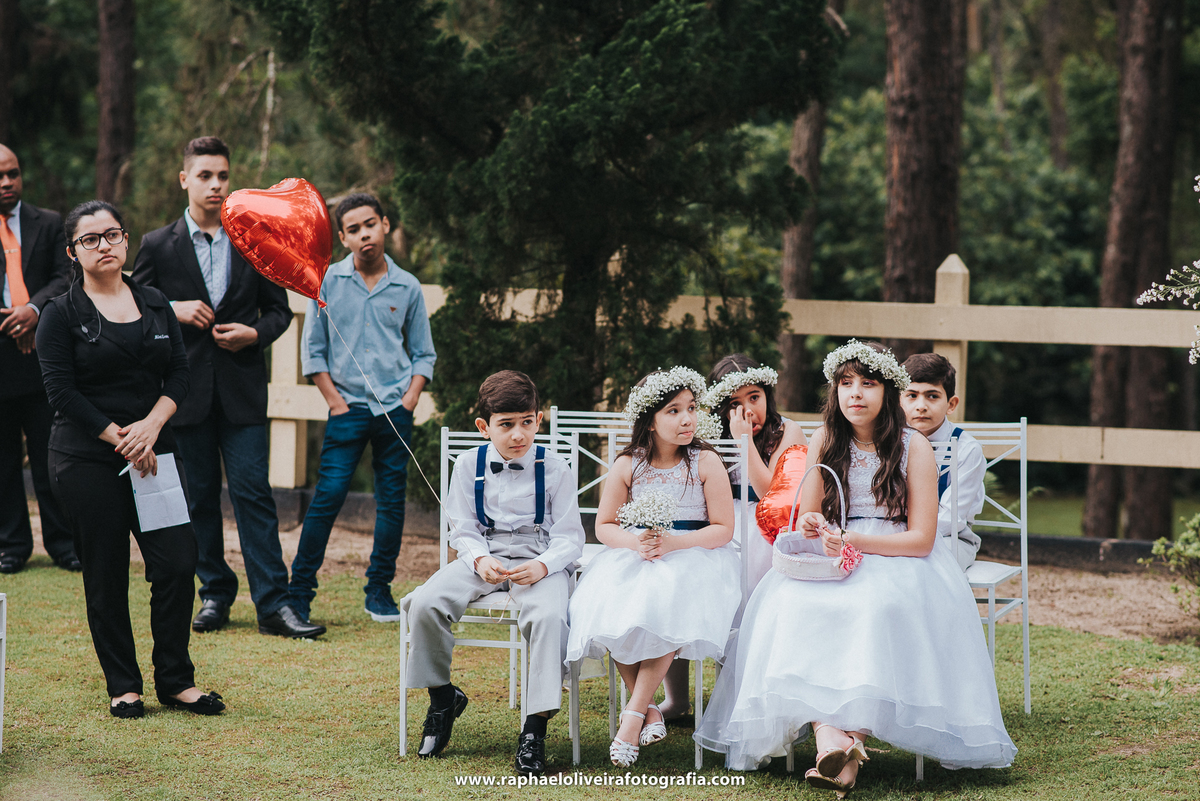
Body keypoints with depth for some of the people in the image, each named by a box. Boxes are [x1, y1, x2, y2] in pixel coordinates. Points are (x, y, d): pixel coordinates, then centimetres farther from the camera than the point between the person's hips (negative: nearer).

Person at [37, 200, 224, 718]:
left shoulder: (156, 306, 12)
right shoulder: (61, 315, -2)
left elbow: (179, 373, 7)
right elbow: (62, 392, -8)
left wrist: (152, 425, -10)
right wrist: (119, 439, -13)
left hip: (153, 452, 4)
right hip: (87, 460, -3)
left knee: (178, 563, -5)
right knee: (107, 578, 0)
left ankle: (175, 681, 7)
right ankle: (123, 688, 12)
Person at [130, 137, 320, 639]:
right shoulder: (158, 246, 5)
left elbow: (278, 309, 12)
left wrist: (255, 333, -8)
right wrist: (172, 310, -11)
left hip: (242, 389, 0)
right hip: (186, 387, 0)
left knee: (253, 494, -6)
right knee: (199, 498, 7)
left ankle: (274, 605, -7)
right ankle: (215, 593, 19)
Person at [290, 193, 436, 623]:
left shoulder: (407, 287, 6)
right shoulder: (329, 281, 2)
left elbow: (423, 352, 13)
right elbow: (312, 348, 4)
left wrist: (410, 398, -1)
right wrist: (334, 400, -3)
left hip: (396, 408, 2)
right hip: (348, 406, -2)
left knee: (392, 499, 4)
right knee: (328, 496, -9)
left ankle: (380, 590, 15)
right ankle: (299, 592, -2)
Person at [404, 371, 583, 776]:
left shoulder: (555, 469, -2)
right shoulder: (469, 466, 4)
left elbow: (569, 537, -3)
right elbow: (463, 530, 6)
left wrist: (542, 567, -24)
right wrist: (480, 560, -16)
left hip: (540, 561, -3)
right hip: (484, 557, 3)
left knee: (549, 616, -36)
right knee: (425, 603, -23)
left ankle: (535, 728, -29)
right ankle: (442, 698, 3)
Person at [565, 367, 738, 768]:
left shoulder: (706, 462, -2)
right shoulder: (627, 465, 5)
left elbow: (723, 529, -4)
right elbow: (604, 526, 8)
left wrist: (673, 543, -19)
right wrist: (636, 543, -14)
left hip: (694, 556, -2)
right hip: (633, 557, 3)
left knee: (667, 603, -35)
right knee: (607, 604, -28)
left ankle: (634, 712, -27)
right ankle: (650, 711, -17)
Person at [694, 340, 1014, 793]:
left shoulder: (914, 448, -1)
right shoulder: (825, 442, 9)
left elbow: (921, 538, -6)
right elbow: (806, 521, 11)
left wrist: (854, 541, -17)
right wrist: (812, 528, -14)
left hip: (897, 563, -3)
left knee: (878, 608, -38)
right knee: (790, 601, -30)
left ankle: (853, 729, -39)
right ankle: (827, 733, -46)